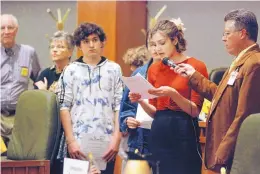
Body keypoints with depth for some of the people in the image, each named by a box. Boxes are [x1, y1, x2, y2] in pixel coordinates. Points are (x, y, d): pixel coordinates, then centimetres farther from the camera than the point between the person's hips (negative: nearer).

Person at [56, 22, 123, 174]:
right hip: (78, 143, -1)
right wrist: (70, 140, -6)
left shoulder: (114, 69, 9)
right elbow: (64, 107, 3)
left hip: (106, 143, 1)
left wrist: (116, 138, -3)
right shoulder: (71, 71, 7)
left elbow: (119, 106, 7)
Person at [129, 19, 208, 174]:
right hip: (159, 133, 5)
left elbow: (195, 110, -8)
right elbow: (154, 112, 13)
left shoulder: (196, 66, -5)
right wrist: (141, 101, -6)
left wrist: (172, 94, -22)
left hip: (184, 133, -5)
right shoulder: (154, 69, 10)